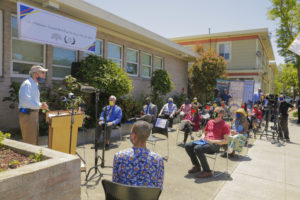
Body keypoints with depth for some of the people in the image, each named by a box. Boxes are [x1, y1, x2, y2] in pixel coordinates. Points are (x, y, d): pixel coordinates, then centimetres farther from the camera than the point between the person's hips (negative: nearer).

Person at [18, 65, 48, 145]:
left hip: (34, 114, 10)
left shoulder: (35, 85, 15)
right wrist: (40, 105, -16)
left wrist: (41, 104, 5)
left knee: (35, 141, 18)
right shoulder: (27, 84, -14)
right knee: (29, 142, -4)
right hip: (27, 114, -10)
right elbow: (26, 102, -25)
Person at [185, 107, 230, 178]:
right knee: (188, 146, -10)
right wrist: (203, 137, 8)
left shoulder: (225, 125, -2)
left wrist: (212, 141, -18)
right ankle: (197, 166, 5)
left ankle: (207, 171, -18)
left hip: (215, 144, -7)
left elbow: (225, 141, -8)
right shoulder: (210, 122, 19)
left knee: (197, 148, -33)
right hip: (205, 141, 8)